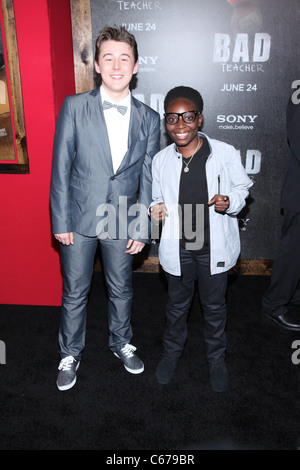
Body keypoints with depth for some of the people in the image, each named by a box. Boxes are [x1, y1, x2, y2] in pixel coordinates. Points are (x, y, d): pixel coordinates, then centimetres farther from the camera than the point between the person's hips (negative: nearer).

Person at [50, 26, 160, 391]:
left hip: (122, 222, 2)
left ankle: (121, 343, 43)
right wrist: (60, 221, -8)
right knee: (74, 293, 12)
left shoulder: (149, 119, 0)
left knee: (121, 290, 17)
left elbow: (148, 178, 2)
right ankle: (70, 354, 35)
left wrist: (142, 228, -1)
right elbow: (61, 168, -5)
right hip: (79, 219, -1)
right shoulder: (74, 107, -5)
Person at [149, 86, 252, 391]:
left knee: (214, 306, 16)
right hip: (177, 248, 2)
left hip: (214, 247, -1)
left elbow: (242, 187, 2)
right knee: (177, 304, 20)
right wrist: (156, 209, -13)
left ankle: (216, 358, 40)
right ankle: (172, 351, 44)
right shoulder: (161, 160, -3)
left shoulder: (225, 153, -11)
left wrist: (230, 203, -18)